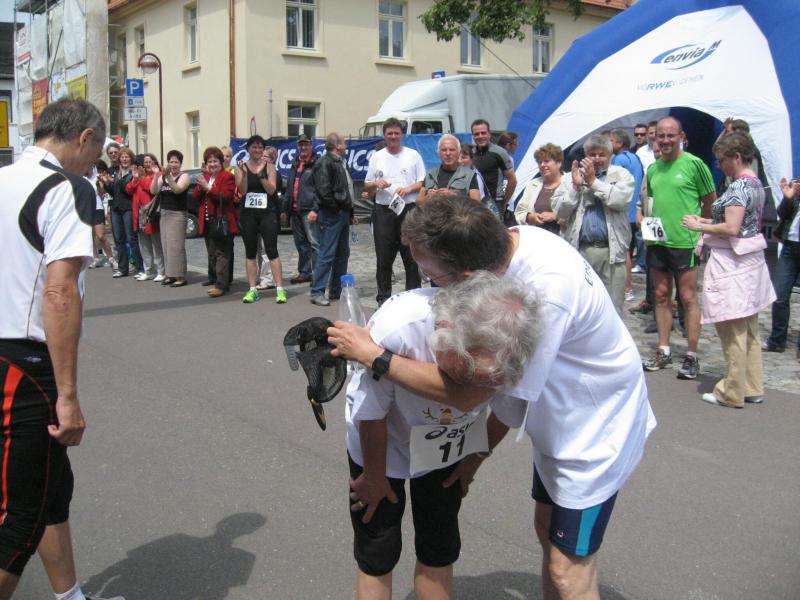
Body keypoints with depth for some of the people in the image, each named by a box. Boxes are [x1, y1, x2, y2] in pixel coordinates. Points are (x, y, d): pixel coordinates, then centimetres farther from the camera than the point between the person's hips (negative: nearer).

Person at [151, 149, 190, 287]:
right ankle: (170, 275, 13)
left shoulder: (184, 176, -3)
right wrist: (156, 175, -13)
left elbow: (177, 189, -21)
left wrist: (169, 176, -32)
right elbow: (153, 191, -1)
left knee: (176, 245, -10)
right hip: (164, 214, 6)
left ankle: (180, 277, -7)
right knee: (166, 245, 6)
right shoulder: (162, 177, 12)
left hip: (178, 214, -6)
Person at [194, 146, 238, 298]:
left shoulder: (227, 177, -6)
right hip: (208, 221, 8)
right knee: (212, 254, 12)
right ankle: (221, 281, 20)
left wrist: (208, 187, -23)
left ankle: (221, 285, -9)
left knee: (222, 253, -8)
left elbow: (225, 196, -20)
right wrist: (200, 187, -9)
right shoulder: (204, 177, 17)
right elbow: (195, 197, 11)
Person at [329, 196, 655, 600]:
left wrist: (372, 355, -24)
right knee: (547, 530, 21)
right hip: (562, 419, 8)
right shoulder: (512, 237, -14)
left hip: (596, 426, -8)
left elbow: (466, 394, -31)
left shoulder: (544, 294, -40)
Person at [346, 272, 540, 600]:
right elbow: (371, 414, -23)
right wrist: (375, 478, -6)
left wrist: (475, 459, 8)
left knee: (440, 552, 14)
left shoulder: (507, 351, -32)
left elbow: (506, 413, -7)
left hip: (447, 449, 3)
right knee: (377, 558, 8)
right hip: (381, 444, -2)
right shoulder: (395, 327, -43)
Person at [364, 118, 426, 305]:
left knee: (411, 256, 0)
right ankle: (383, 297, 13)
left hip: (408, 210, -2)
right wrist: (376, 184, -8)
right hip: (383, 211, 2)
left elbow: (423, 183, 4)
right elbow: (366, 186, 14)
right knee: (384, 257, 5)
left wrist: (408, 189, -13)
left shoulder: (413, 155, 6)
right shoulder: (376, 157, 12)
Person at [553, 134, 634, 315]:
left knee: (612, 307, 0)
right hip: (579, 250, 2)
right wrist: (576, 186, -7)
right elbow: (559, 211, 3)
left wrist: (593, 181, -8)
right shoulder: (574, 175, 12)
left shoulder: (621, 175, 7)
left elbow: (621, 199, -14)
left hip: (610, 250, -2)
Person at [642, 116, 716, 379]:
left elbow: (711, 201, 0)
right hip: (657, 242, 6)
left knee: (688, 298, -1)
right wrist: (649, 223, 9)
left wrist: (698, 227, 2)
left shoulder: (694, 164, -7)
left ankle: (691, 356, 7)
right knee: (661, 296, 11)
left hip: (685, 242, -6)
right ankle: (663, 351, 21)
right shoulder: (653, 168, 10)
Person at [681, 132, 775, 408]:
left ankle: (732, 393, 5)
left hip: (733, 264, -10)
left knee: (732, 330, -3)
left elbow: (732, 228, -24)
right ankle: (752, 387, 23)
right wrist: (706, 222, 11)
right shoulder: (755, 182, 12)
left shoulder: (739, 185, -17)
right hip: (750, 261, 10)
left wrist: (700, 227, -11)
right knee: (748, 328, 15)